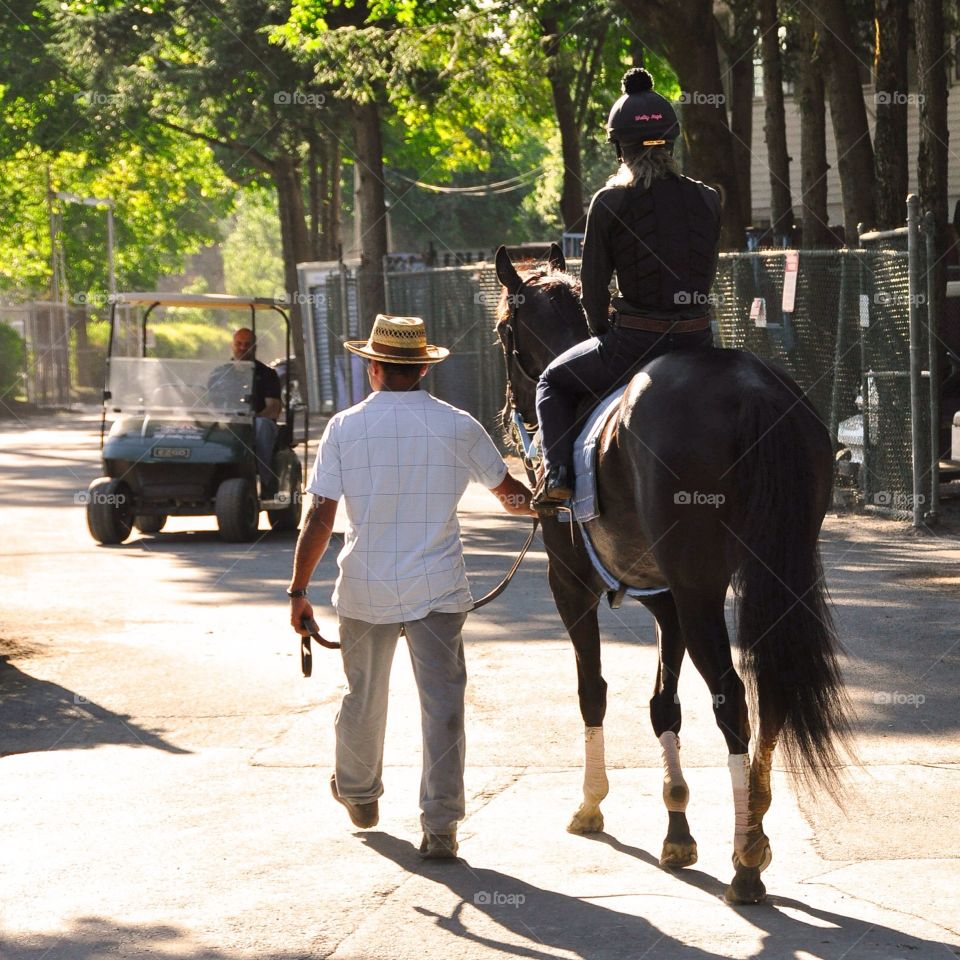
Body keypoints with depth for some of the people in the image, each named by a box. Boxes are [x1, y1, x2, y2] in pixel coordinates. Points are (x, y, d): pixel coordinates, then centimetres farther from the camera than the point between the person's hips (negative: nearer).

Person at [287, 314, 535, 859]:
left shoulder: (345, 428, -5)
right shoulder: (458, 427, -3)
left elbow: (320, 518, -7)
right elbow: (511, 494, 11)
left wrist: (299, 591, 0)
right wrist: (545, 506, 34)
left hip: (365, 590, 1)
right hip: (439, 589, -1)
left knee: (364, 697, 20)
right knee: (442, 703, 1)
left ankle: (359, 793, 41)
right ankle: (440, 825, -4)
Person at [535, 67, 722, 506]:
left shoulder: (609, 202, -10)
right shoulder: (707, 199, 1)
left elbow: (593, 284, -4)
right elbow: (705, 274, 9)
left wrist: (603, 333, 14)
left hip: (632, 343, -3)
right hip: (697, 344, 3)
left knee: (554, 382, 24)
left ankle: (557, 476, 10)